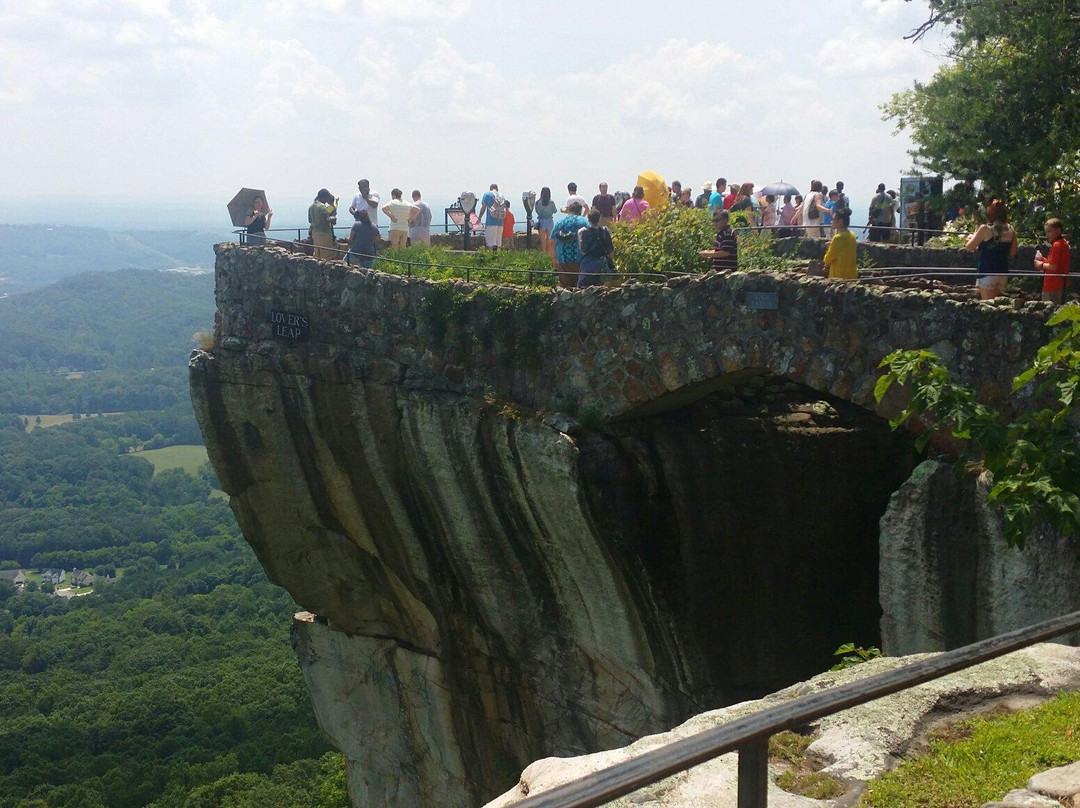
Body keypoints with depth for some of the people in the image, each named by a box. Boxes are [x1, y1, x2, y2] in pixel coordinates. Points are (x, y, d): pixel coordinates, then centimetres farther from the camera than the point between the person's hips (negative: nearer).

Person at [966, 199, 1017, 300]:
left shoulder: (985, 229, -10)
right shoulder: (1010, 230, 4)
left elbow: (969, 248, -3)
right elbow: (1012, 253, 13)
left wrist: (971, 238, 17)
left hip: (987, 273, -5)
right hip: (1003, 273, 5)